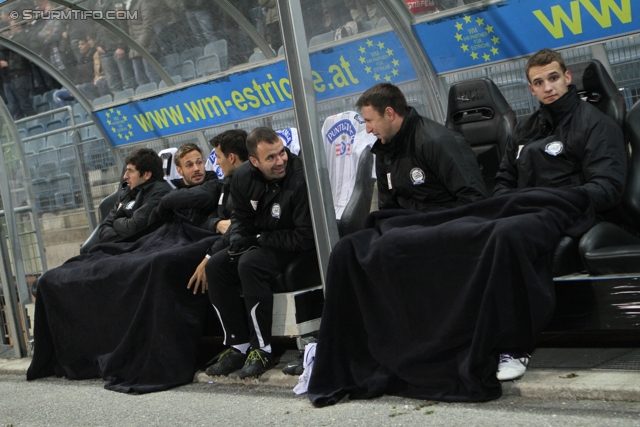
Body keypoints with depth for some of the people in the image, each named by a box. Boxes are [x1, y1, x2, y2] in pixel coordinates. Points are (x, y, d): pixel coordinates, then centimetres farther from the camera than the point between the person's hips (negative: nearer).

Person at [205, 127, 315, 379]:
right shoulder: (243, 178, -5)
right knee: (216, 266, -7)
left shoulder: (300, 178, -28)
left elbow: (306, 237, -25)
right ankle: (239, 346, -4)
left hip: (297, 249, -8)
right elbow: (241, 218, 11)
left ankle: (262, 350, -21)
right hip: (261, 244, 8)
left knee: (250, 264, -30)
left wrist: (260, 239, -15)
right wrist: (238, 242, -12)